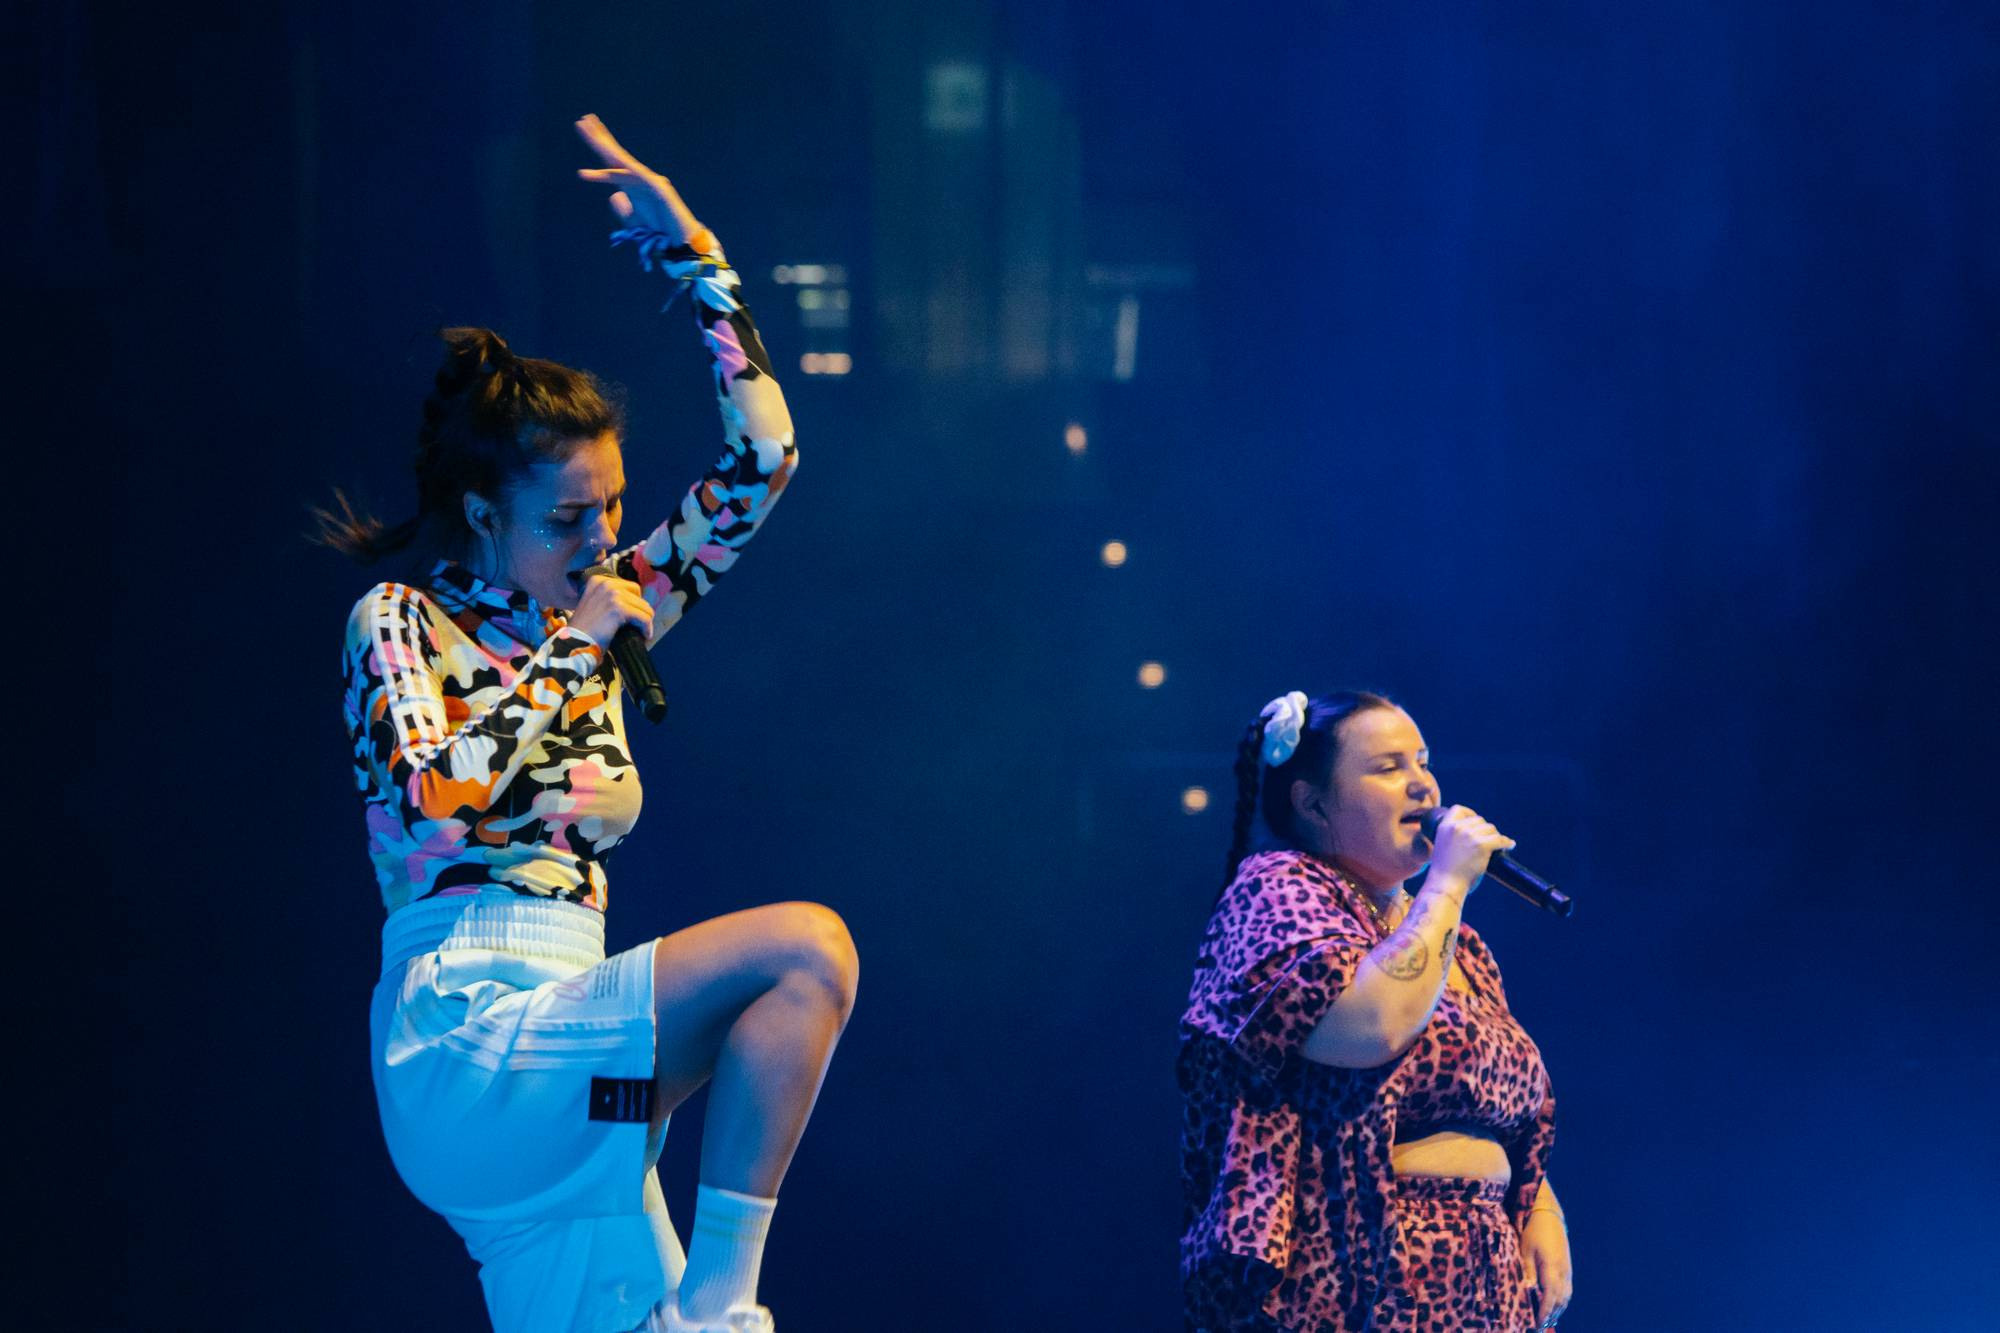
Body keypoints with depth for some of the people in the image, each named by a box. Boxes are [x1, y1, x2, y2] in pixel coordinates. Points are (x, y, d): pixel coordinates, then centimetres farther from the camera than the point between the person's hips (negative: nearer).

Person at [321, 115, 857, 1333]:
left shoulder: (595, 615, 18)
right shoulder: (401, 625, 1)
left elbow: (763, 459, 19)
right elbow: (425, 814, -17)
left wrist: (696, 258, 14)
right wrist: (572, 657, -7)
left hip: (562, 1074, 7)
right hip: (465, 1038, -7)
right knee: (804, 947, -21)